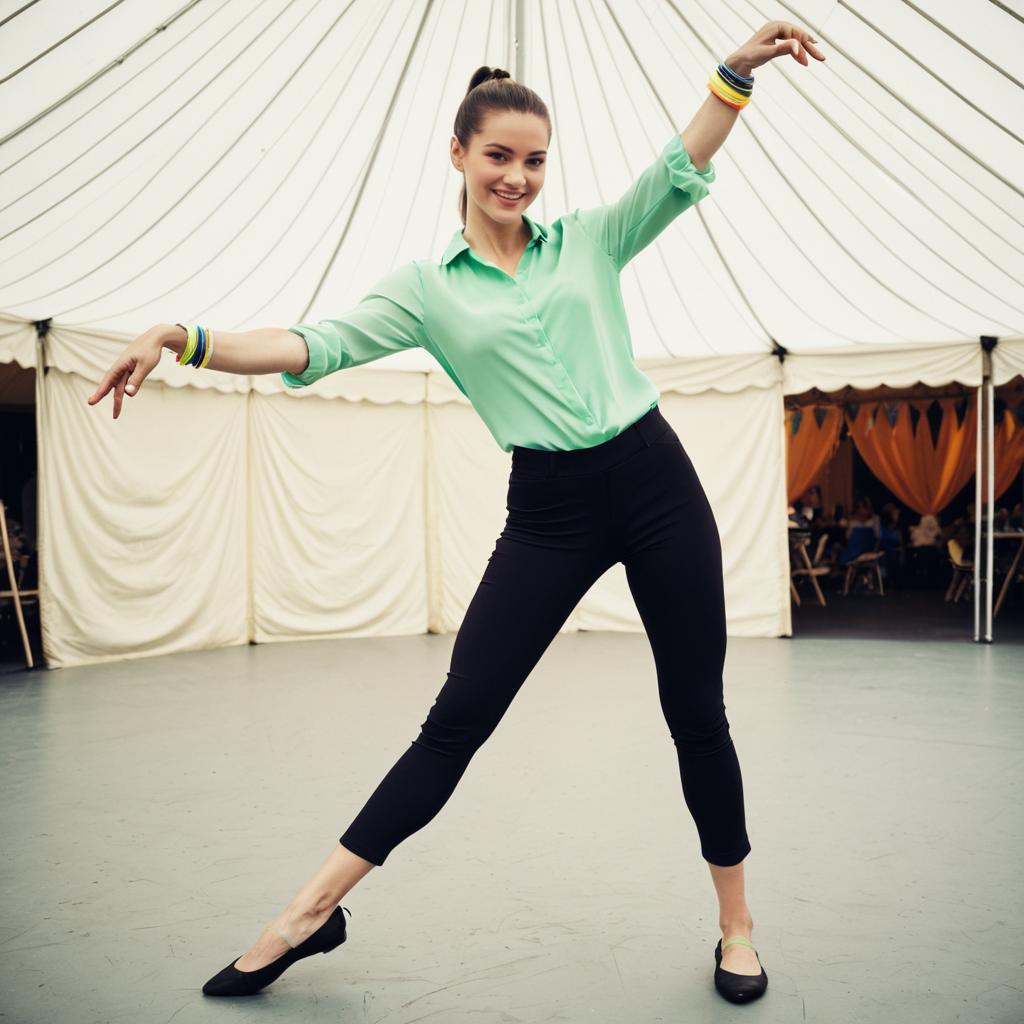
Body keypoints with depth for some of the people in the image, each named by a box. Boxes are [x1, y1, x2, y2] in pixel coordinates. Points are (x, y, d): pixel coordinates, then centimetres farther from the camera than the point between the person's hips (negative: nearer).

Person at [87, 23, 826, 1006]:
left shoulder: (590, 236, 8)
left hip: (655, 481, 1)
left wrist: (738, 68, -19)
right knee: (457, 716, -3)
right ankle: (310, 911, 11)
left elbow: (682, 168, -3)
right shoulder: (426, 287, 5)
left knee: (696, 710, 6)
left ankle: (736, 925, 25)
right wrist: (184, 338, -18)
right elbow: (313, 345, -6)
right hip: (547, 510, -1)